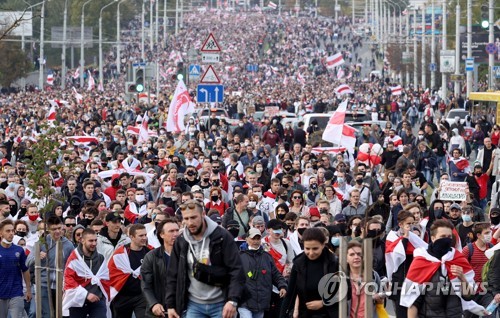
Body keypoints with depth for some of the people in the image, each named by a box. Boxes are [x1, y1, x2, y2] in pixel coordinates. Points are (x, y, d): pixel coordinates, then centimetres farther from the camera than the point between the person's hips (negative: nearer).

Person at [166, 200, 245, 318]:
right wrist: (170, 305, 7)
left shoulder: (222, 237, -6)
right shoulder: (180, 242, 6)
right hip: (194, 305, 3)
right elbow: (173, 276, 12)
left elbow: (236, 271, -10)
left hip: (221, 304, -3)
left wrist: (232, 301, -20)